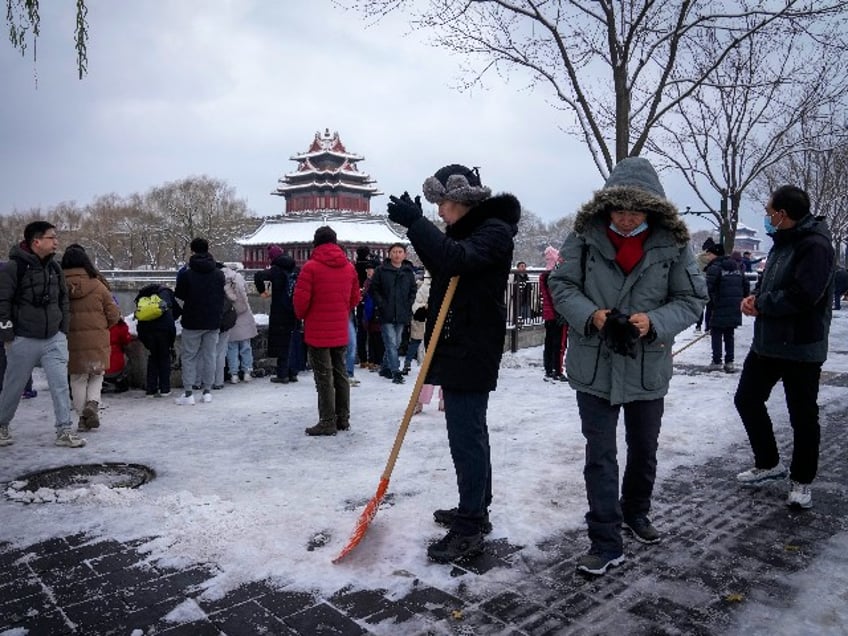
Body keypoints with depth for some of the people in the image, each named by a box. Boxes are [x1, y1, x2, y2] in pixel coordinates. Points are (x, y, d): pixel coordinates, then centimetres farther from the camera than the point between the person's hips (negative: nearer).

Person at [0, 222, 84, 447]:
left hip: (54, 339, 5)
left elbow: (64, 300, 17)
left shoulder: (55, 268, 8)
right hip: (24, 341, -4)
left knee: (60, 384, -3)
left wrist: (63, 330, 12)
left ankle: (64, 431, 1)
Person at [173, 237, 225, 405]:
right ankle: (207, 391, 13)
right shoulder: (219, 274, 1)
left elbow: (179, 295, 2)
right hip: (213, 322, 3)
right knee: (209, 355, 9)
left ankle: (188, 393, 2)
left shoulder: (186, 274, -11)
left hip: (192, 322, -3)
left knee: (189, 356, 4)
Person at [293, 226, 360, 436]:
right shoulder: (349, 267, 6)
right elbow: (355, 297, 13)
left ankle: (327, 422, 2)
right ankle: (343, 419, 21)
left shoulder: (311, 267, -12)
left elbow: (300, 298, -13)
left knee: (324, 377, -1)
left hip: (317, 332, -5)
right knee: (340, 373, 14)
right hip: (341, 332, 6)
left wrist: (301, 315, 6)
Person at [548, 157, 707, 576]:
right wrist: (590, 315, -21)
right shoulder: (585, 236, -8)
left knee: (644, 450, 21)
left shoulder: (672, 243, -7)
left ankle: (635, 513, 47)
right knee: (600, 455, 1)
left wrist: (654, 322, -22)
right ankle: (605, 543, 13)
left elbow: (693, 299, -4)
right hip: (594, 366, -2)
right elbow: (560, 284, -3)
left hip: (647, 368, 2)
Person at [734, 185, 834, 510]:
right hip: (767, 342, 9)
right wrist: (755, 297, -2)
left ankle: (801, 480, 22)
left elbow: (802, 295, -28)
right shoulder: (783, 242, 12)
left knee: (803, 416, 6)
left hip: (801, 348, -9)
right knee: (747, 399, 14)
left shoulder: (815, 246, -18)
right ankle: (768, 464, 30)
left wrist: (761, 304, -14)